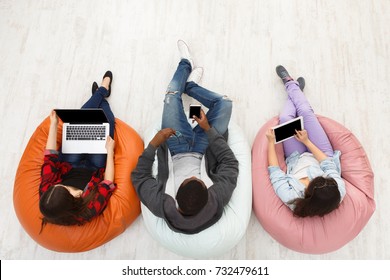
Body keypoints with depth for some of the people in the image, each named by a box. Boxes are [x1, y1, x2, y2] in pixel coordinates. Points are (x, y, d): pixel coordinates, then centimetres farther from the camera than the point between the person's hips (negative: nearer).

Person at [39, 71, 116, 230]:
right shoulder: (89, 209, -44)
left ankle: (101, 91, 37)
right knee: (107, 120, -1)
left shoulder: (47, 196, -36)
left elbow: (50, 159, -25)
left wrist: (53, 124, -20)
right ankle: (102, 92, 37)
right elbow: (108, 182, -28)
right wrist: (110, 151, -21)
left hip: (70, 165, 3)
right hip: (94, 168, -2)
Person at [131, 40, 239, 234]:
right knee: (224, 103, -6)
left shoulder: (161, 206, -41)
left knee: (172, 95, 0)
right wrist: (208, 129, -24)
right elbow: (230, 164, -23)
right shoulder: (218, 201, -39)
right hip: (201, 150, 0)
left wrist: (153, 144, -31)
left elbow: (139, 176, -23)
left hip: (178, 149, 0)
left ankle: (186, 64, 36)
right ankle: (190, 86, 27)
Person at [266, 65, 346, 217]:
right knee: (306, 112, -2)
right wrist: (307, 142, -15)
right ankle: (293, 86, 33)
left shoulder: (290, 197, -45)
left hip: (296, 159, 0)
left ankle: (291, 84, 35)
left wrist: (271, 141, -19)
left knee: (285, 118, 0)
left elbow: (275, 171, -28)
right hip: (322, 157, 1)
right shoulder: (339, 190, -40)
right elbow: (328, 165, -21)